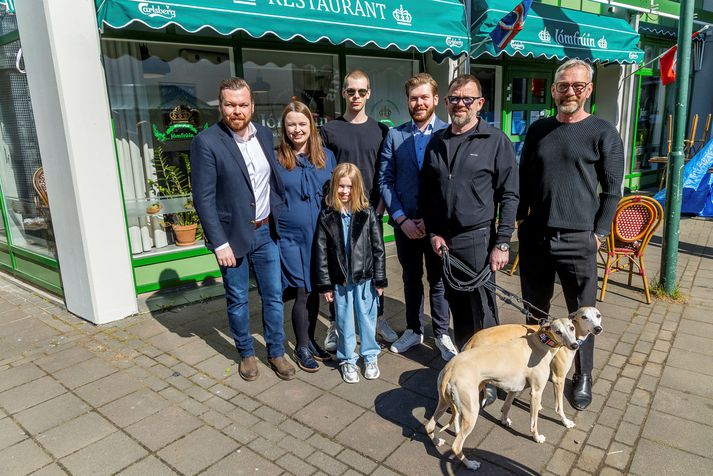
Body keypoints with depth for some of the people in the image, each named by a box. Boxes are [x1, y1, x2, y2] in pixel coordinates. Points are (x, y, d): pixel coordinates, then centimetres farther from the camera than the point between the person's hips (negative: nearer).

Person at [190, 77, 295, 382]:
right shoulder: (206, 142, -12)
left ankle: (276, 352, 28)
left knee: (274, 296, 11)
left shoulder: (264, 135, 4)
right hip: (233, 235, -4)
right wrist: (219, 243, -16)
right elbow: (204, 198, -14)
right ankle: (246, 353, 32)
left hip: (265, 231, 4)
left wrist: (279, 217, 6)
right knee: (238, 300, 12)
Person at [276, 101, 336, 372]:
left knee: (315, 289, 13)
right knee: (302, 292, 1)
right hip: (291, 237, -3)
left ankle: (310, 340, 31)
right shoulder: (275, 160, -3)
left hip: (320, 235, 3)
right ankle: (301, 347, 20)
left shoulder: (327, 156, 5)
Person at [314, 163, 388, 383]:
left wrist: (379, 279, -3)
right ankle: (347, 360, 30)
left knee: (367, 317, 12)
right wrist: (325, 284, -4)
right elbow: (321, 252, -3)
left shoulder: (367, 213, -6)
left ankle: (370, 357, 32)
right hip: (340, 279, 0)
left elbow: (378, 248, -3)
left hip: (365, 277, 0)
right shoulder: (327, 216, -5)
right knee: (344, 321, 12)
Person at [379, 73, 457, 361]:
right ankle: (413, 330, 32)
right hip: (405, 223, 3)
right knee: (411, 279, 16)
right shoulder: (395, 136, 3)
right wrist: (402, 219, -8)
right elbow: (384, 181, 1)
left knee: (438, 280, 10)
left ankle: (441, 334, 27)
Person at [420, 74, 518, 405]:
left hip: (478, 238, -4)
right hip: (444, 240, 5)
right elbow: (426, 191, 13)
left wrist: (502, 244, -10)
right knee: (457, 306, 15)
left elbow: (509, 195, -6)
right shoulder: (437, 141, 10)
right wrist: (433, 232, 4)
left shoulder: (496, 141, -4)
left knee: (483, 311, 1)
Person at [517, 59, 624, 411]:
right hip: (535, 236, 3)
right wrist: (520, 218, 6)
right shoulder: (538, 130, 10)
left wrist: (598, 233, -6)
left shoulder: (603, 133, -1)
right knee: (535, 309, 15)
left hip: (578, 240, -3)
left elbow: (612, 190, -1)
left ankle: (583, 376, 26)